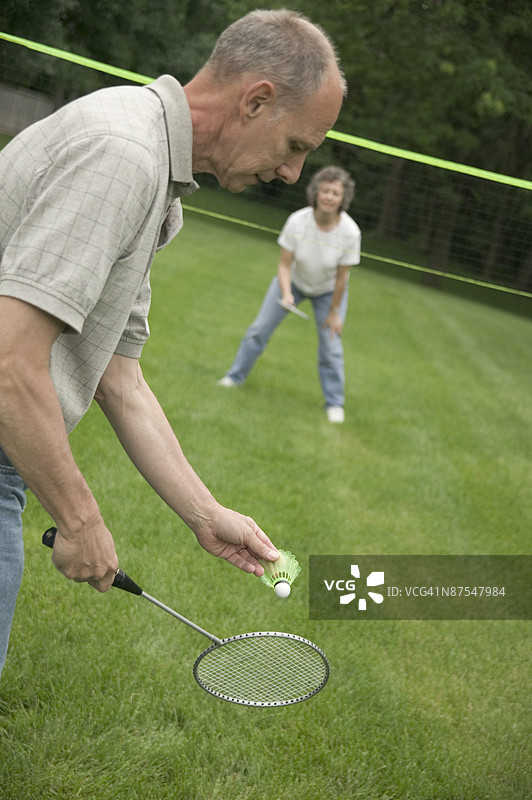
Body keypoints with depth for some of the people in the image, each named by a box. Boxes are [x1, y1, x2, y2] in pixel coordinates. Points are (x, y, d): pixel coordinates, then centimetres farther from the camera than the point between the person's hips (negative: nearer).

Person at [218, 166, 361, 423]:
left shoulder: (350, 232, -30)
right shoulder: (297, 221, -29)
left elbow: (341, 277, -20)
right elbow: (285, 264, -22)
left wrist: (334, 312, -12)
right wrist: (286, 295, -38)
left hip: (328, 290, -1)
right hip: (294, 282, 1)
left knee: (331, 347, -4)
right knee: (260, 328, 4)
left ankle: (335, 403, 15)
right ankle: (235, 376, 24)